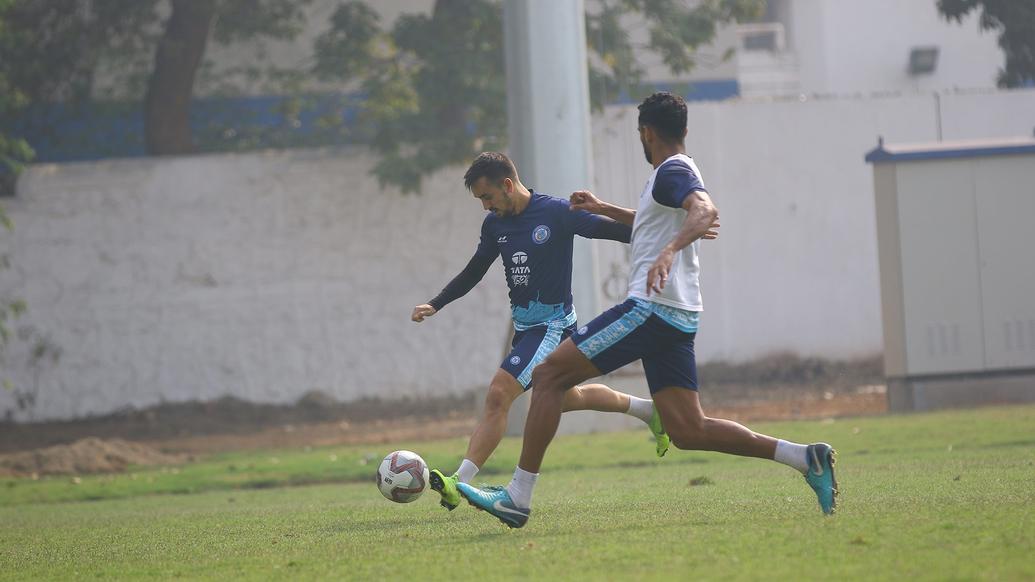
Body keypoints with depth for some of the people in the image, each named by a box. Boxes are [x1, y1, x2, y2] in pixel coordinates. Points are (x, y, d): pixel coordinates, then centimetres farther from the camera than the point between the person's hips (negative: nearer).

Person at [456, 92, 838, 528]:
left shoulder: (673, 171, -7)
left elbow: (705, 210, -29)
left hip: (650, 308, -10)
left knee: (548, 375, -6)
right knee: (688, 432, 5)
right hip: (677, 317, 10)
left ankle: (518, 497, -10)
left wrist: (669, 251, -45)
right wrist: (601, 209, 51)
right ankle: (803, 458, -3)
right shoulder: (676, 173, 22)